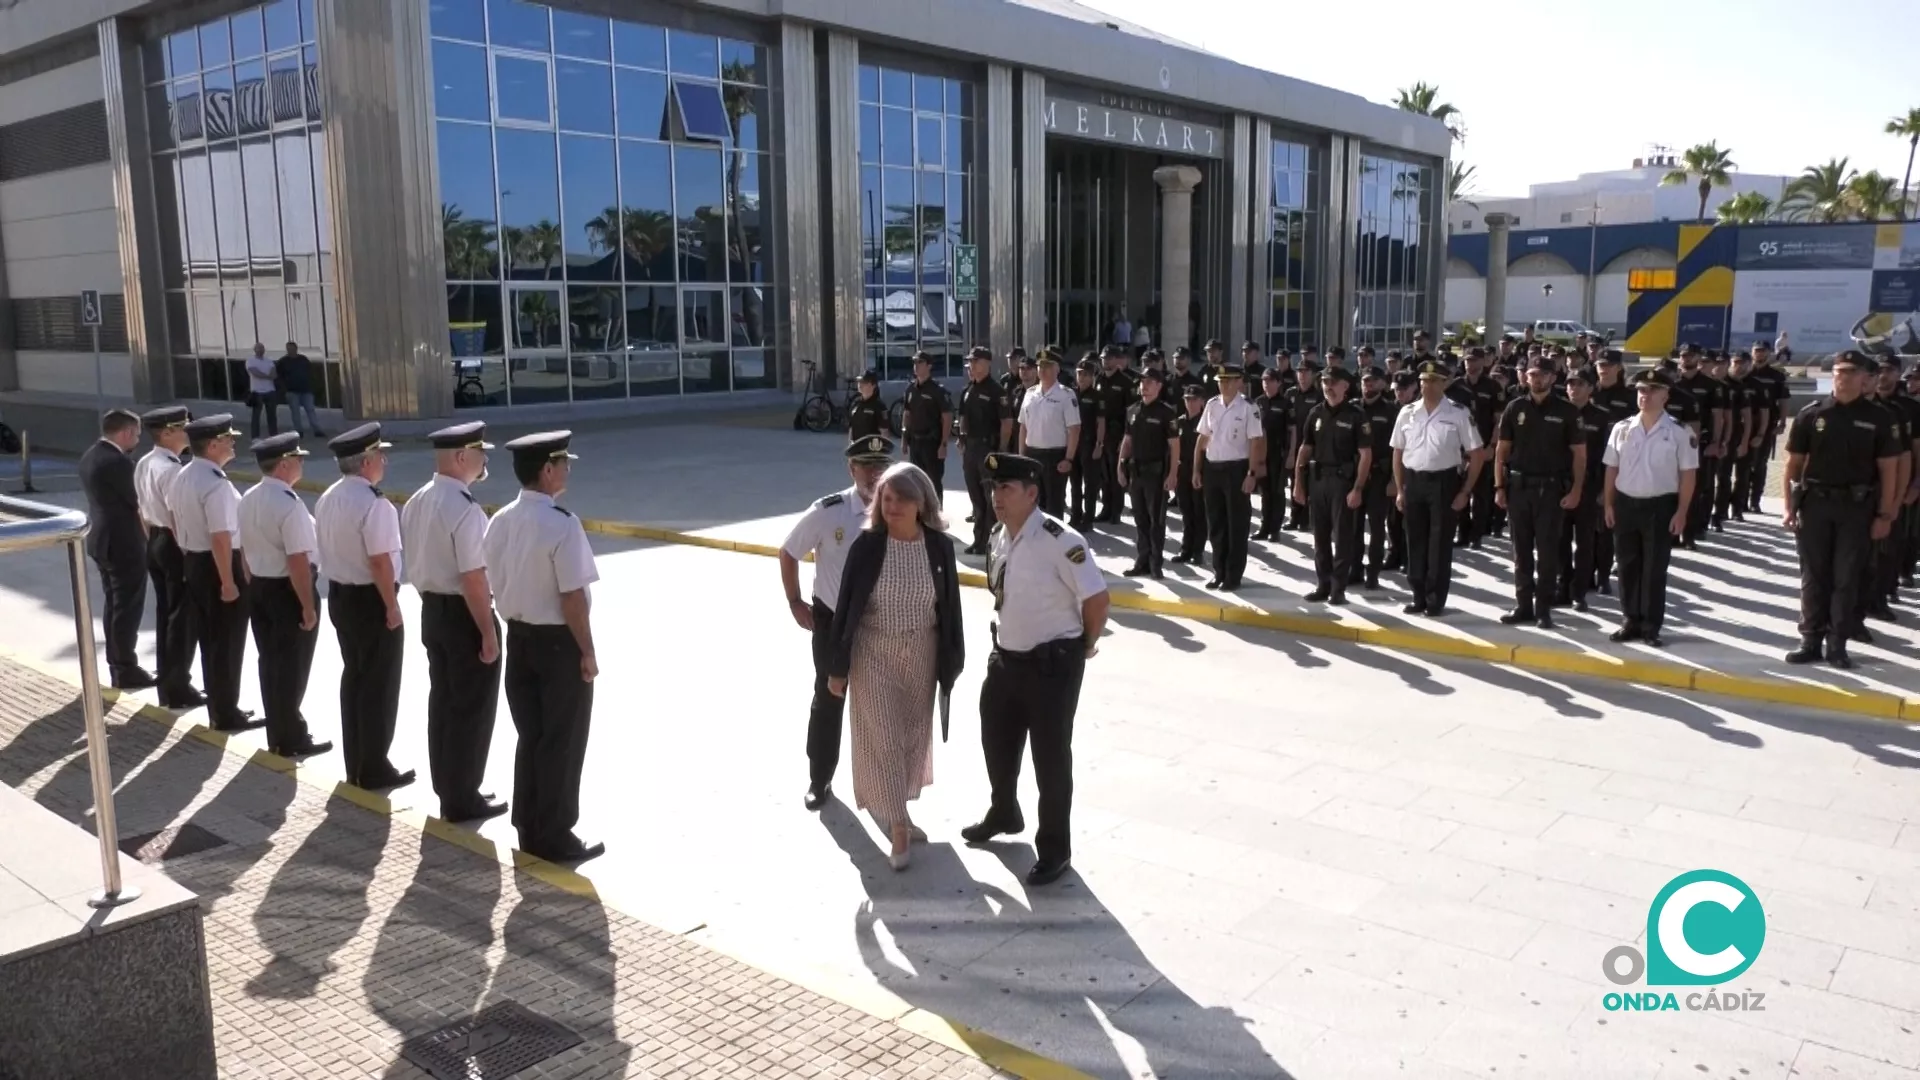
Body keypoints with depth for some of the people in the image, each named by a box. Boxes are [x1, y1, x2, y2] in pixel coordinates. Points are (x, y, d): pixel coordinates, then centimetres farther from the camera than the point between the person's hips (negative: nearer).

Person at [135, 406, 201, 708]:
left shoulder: (143, 464, 9)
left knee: (164, 614, 15)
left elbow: (143, 510, 16)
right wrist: (189, 554, -17)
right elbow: (178, 518, -22)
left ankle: (165, 685, 24)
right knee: (182, 617, -1)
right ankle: (178, 689, 6)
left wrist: (153, 539, 23)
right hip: (175, 545, -10)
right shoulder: (170, 469, -21)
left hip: (155, 542, 10)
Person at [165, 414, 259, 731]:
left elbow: (175, 521, 18)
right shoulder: (216, 485, -24)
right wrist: (228, 582, -22)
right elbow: (221, 539, -26)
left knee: (209, 639, 18)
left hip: (193, 563, 9)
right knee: (227, 643, 2)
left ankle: (217, 709, 28)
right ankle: (227, 715, 12)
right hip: (220, 566, -9)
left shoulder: (181, 477, 7)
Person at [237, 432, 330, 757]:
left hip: (259, 588, 8)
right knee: (292, 667, 3)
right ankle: (292, 740, 13)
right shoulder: (289, 504, -23)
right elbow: (298, 561, -25)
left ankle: (276, 734, 27)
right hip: (288, 590, -8)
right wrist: (308, 606, -20)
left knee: (269, 662, 16)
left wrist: (253, 584, 22)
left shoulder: (248, 499, 4)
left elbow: (245, 549, 12)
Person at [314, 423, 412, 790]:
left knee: (353, 676, 18)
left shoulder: (327, 499, 6)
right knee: (379, 684, 2)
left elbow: (328, 551, 12)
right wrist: (392, 606, -16)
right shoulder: (373, 504, -22)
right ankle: (375, 769, 11)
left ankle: (355, 764, 27)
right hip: (371, 599, -9)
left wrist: (341, 586, 19)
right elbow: (380, 562, -23)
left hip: (339, 595, 9)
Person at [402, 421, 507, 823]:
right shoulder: (464, 509, -23)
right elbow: (473, 579, -24)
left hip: (432, 610, 9)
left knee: (443, 701, 18)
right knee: (472, 708, 4)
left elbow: (412, 563, 13)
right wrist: (488, 633, -18)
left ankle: (447, 789, 31)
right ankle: (463, 799, 14)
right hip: (464, 614, -9)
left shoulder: (416, 503, 6)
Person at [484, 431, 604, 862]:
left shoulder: (500, 521, 3)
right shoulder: (561, 524, -21)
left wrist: (519, 626, 18)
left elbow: (498, 587, 9)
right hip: (559, 642, -7)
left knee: (530, 737, 17)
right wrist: (587, 651, -12)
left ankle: (529, 828, 27)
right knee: (562, 743, 5)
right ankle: (555, 838, 14)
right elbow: (573, 597, -20)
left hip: (518, 638, 7)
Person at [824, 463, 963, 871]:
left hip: (922, 655, 3)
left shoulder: (940, 546, -7)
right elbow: (845, 607, -7)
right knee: (884, 739, -1)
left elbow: (951, 607, 1)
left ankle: (887, 805, 38)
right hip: (874, 655, -3)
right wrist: (837, 666, -6)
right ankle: (898, 824, 10)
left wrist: (952, 661, 3)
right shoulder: (866, 546, -12)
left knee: (914, 736, 15)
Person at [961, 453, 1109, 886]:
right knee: (997, 742, 23)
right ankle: (1003, 814, 49)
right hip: (1005, 658, 8)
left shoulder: (1060, 541, -24)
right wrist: (1007, 639, 16)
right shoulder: (1000, 535, 2)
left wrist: (1085, 645, -6)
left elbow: (1097, 597, -21)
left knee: (1051, 757, 5)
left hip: (1052, 665, -8)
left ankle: (1055, 849, 22)